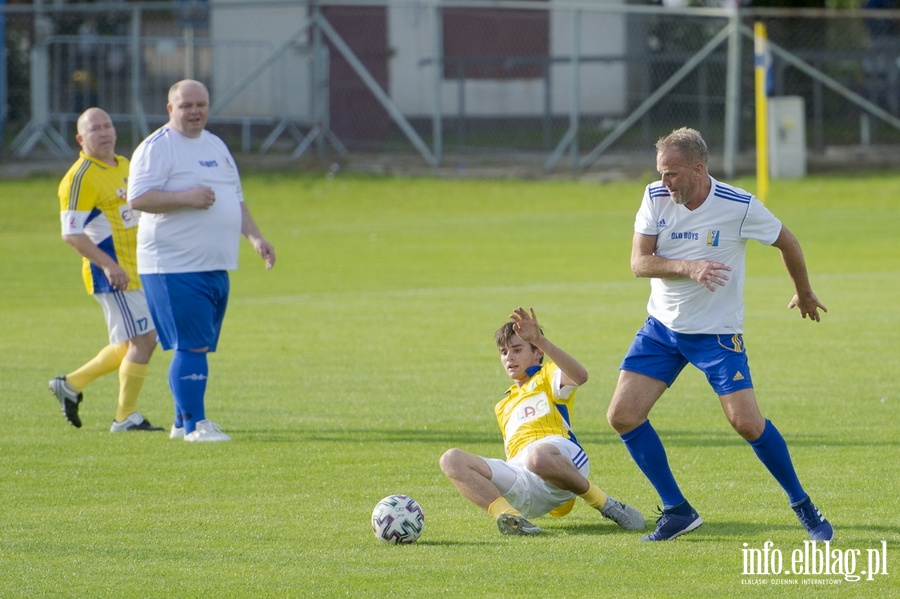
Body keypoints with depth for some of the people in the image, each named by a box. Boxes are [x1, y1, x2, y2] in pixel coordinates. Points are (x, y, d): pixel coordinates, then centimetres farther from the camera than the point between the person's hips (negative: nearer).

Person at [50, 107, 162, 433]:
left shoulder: (125, 166, 14)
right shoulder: (81, 177, -13)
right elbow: (71, 233, -18)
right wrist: (109, 265, -25)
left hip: (137, 271, 9)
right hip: (113, 274, -9)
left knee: (131, 345, 14)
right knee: (142, 341, -10)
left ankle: (71, 384, 26)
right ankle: (126, 417, -1)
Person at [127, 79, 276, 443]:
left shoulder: (216, 146, 19)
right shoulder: (156, 148, -7)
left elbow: (235, 199, 27)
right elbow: (138, 198, -17)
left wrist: (255, 237, 16)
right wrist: (186, 197, -23)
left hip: (216, 266, 8)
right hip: (175, 266, -8)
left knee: (200, 346, 10)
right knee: (192, 346, -12)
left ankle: (182, 423, 17)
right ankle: (195, 424, -8)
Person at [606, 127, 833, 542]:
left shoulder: (740, 207, -16)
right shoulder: (656, 197, -7)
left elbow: (787, 243, 1)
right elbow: (638, 262, -11)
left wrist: (804, 294, 15)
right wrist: (687, 267, -29)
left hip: (717, 333, -4)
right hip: (661, 328, 4)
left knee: (746, 422, -14)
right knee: (622, 416, -7)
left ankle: (802, 505, 7)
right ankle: (677, 511, 5)